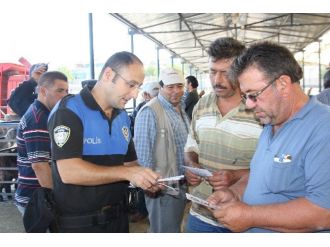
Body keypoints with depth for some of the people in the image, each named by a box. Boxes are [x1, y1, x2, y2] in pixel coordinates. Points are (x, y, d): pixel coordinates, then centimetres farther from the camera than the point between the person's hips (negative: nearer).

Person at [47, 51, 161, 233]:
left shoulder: (123, 117, 8)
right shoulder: (69, 111, -16)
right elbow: (69, 172, -26)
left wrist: (145, 180, -8)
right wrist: (127, 173, -27)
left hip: (118, 217, 7)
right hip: (78, 222, -7)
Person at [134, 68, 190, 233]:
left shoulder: (181, 110, 9)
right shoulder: (150, 112, -19)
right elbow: (143, 152, -22)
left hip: (181, 185, 9)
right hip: (162, 188, -8)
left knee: (175, 227, 23)